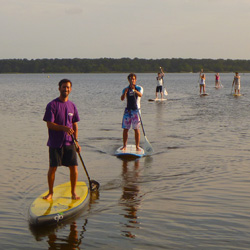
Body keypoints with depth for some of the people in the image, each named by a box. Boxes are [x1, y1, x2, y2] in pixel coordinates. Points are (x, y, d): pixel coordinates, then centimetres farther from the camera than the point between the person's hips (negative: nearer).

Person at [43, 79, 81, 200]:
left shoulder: (72, 106, 8)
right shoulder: (52, 105, -6)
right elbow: (49, 124, -13)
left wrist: (76, 141, 6)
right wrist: (63, 128, -27)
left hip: (69, 143, 4)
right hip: (55, 143, -3)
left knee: (74, 167, -1)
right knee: (52, 168, 0)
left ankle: (73, 192, 16)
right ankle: (50, 192, 19)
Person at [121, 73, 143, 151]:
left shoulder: (139, 88, 0)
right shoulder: (126, 89, 7)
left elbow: (140, 95, -22)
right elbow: (122, 99, -8)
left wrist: (134, 90, -41)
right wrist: (125, 92, -28)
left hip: (136, 110, -2)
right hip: (128, 110, 3)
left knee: (136, 129, -4)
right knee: (125, 129, 2)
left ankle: (137, 146, 2)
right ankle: (124, 146, 12)